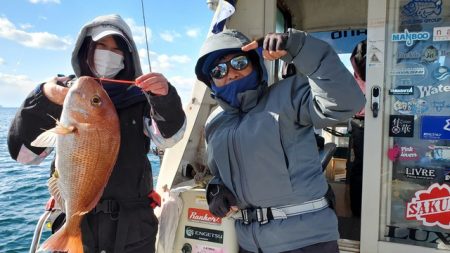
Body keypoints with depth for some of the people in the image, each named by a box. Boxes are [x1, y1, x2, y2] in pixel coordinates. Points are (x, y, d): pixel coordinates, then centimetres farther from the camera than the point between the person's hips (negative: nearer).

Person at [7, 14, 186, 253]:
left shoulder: (139, 98, 0)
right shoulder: (65, 94, 1)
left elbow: (168, 137, -15)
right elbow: (23, 152, -6)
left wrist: (165, 96, -32)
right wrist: (43, 100, -22)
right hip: (74, 220, 0)